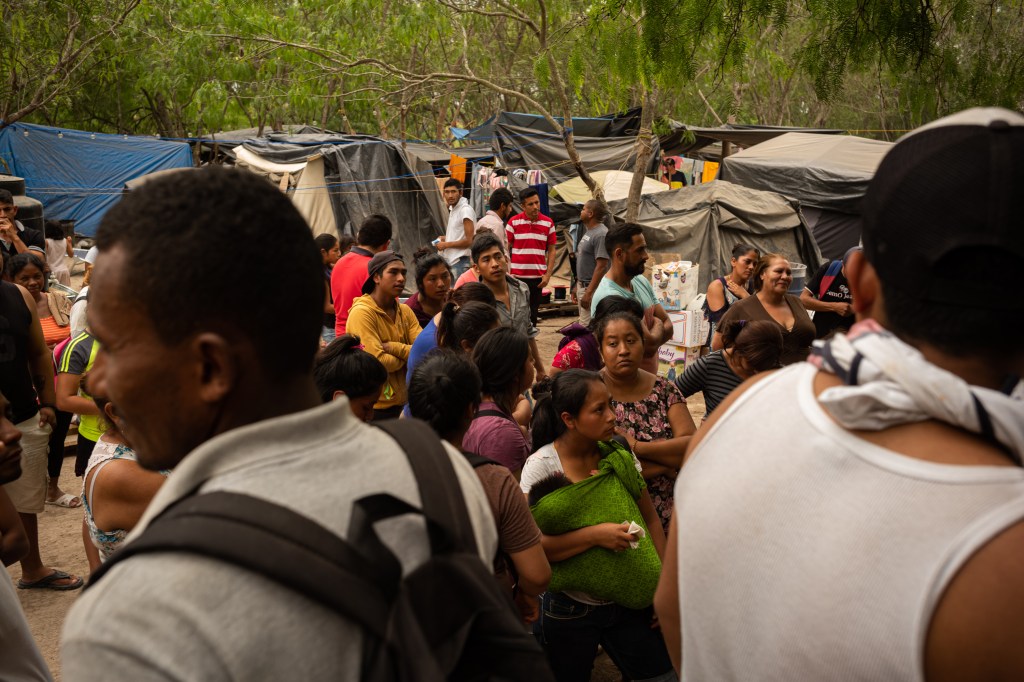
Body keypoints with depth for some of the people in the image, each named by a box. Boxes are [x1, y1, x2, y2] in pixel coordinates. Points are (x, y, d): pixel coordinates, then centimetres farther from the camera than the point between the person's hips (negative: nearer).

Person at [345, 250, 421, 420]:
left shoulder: (405, 311, 6)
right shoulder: (362, 312, -15)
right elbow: (378, 362, -24)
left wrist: (392, 347, -19)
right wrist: (406, 355, -6)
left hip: (402, 401, 6)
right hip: (376, 406, -6)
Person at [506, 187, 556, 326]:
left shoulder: (548, 223, 4)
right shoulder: (514, 222, -1)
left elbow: (551, 251, 7)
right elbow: (506, 249, 3)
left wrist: (548, 275, -1)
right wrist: (507, 273, -5)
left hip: (538, 277, 2)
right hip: (517, 276, -2)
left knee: (533, 312, 8)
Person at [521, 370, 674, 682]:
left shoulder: (620, 456, -2)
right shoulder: (541, 467, -14)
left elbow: (650, 520, 5)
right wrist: (595, 535, -26)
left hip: (631, 604, 3)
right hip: (570, 610, -3)